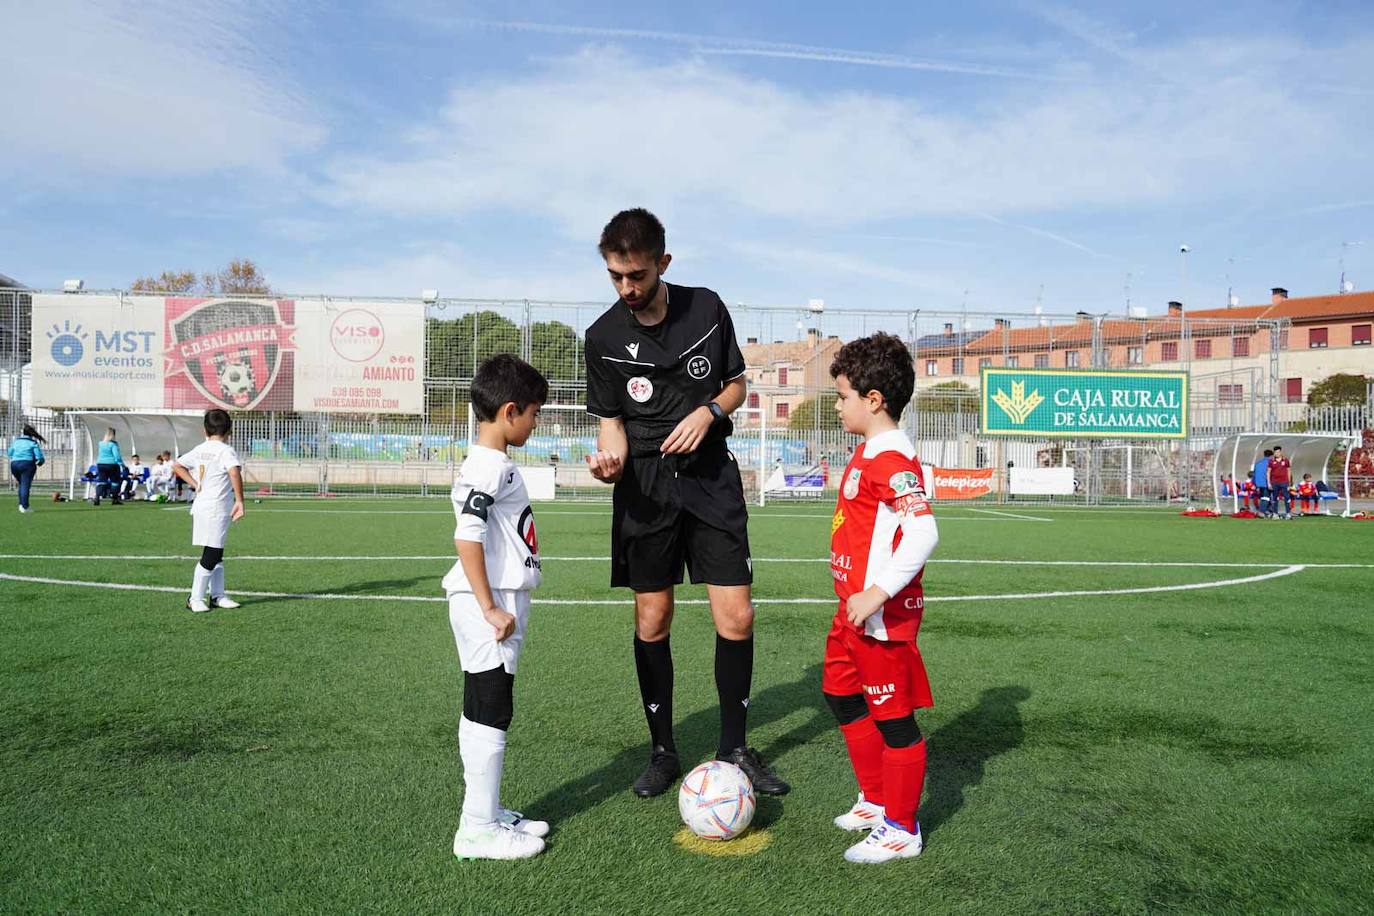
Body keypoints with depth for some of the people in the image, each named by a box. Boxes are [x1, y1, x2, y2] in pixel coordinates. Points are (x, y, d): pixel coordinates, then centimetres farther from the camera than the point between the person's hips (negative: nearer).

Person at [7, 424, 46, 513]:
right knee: (25, 485, -4)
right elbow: (39, 457, -8)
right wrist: (41, 462, 14)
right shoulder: (33, 443, -2)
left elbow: (9, 453, 24)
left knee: (21, 484, 20)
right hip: (27, 464, -5)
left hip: (14, 464, 5)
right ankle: (24, 507, -9)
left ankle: (21, 504, 12)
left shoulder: (16, 441, 14)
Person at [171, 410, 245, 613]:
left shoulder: (199, 449, 10)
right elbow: (235, 473, -28)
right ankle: (195, 598, 2)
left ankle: (217, 595, 22)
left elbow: (176, 465, 15)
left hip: (201, 507, 8)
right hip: (217, 509, -8)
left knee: (217, 553, 16)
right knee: (211, 555, -2)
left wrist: (195, 484, 11)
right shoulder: (226, 450, -12)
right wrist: (240, 501, -25)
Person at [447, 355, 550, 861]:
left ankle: (487, 814, 28)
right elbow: (466, 537, -24)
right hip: (489, 608, -10)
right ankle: (479, 829, 6)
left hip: (499, 605, 10)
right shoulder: (488, 468, -16)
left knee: (484, 713, 16)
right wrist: (489, 609, -22)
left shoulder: (495, 465, 15)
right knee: (489, 712, -3)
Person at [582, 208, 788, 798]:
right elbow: (611, 419, 4)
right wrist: (610, 456, -18)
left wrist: (709, 412, -10)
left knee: (736, 617, -5)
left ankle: (734, 748, 14)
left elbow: (736, 384, 10)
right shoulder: (604, 338, -1)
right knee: (652, 621, 4)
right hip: (645, 485, 0)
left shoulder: (706, 308, 0)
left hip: (711, 474, 0)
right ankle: (662, 752, 20)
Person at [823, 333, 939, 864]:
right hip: (854, 612, 11)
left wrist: (878, 592, -31)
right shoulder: (868, 453, 12)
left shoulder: (893, 461, -20)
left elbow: (923, 532, -29)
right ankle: (876, 800, 38)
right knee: (842, 696, 23)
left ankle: (901, 830, 17)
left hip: (882, 617, -11)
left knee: (892, 716, 2)